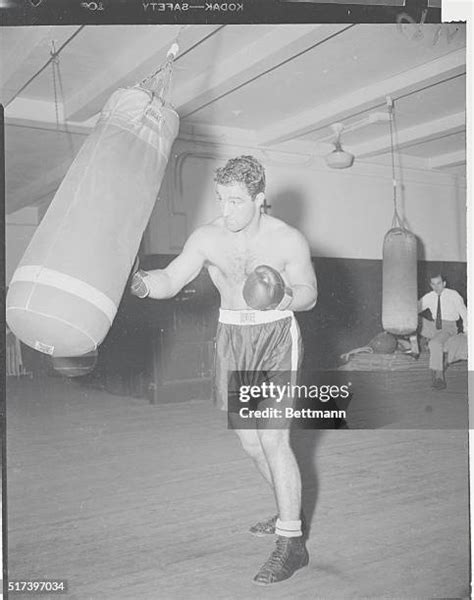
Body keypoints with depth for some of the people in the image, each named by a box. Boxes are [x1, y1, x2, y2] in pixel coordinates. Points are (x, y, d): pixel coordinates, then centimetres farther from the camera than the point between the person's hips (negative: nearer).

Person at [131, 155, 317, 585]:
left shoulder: (289, 240, -13)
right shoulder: (207, 238, -6)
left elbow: (309, 294, -3)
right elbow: (172, 280, -8)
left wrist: (285, 297, -25)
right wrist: (143, 283, -30)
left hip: (275, 337, -4)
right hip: (232, 338, 4)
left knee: (273, 439, -12)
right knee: (251, 442, 10)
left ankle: (292, 545, 1)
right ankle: (289, 512, 35)